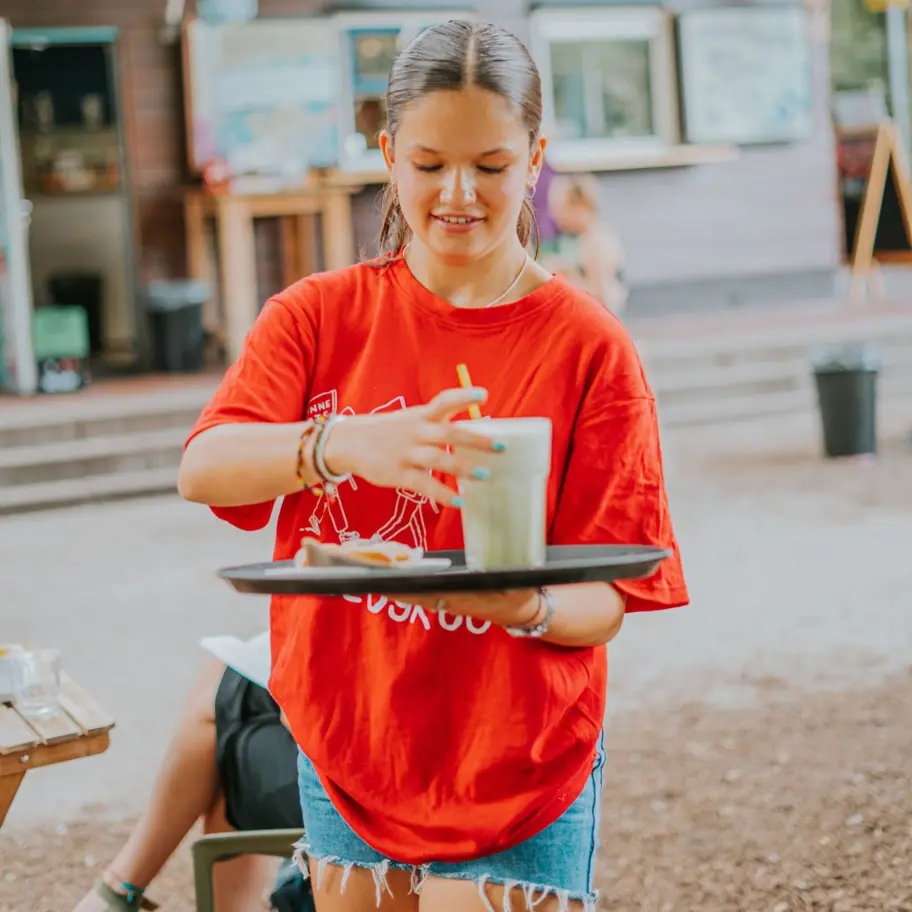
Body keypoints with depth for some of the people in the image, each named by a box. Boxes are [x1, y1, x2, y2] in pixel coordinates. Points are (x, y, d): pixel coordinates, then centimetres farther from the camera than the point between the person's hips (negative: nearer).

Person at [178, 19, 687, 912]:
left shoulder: (588, 347, -6)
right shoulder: (318, 316, 0)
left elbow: (605, 602, -7)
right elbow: (202, 468, -17)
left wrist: (528, 606, -30)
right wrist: (344, 445, -35)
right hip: (346, 761, 2)